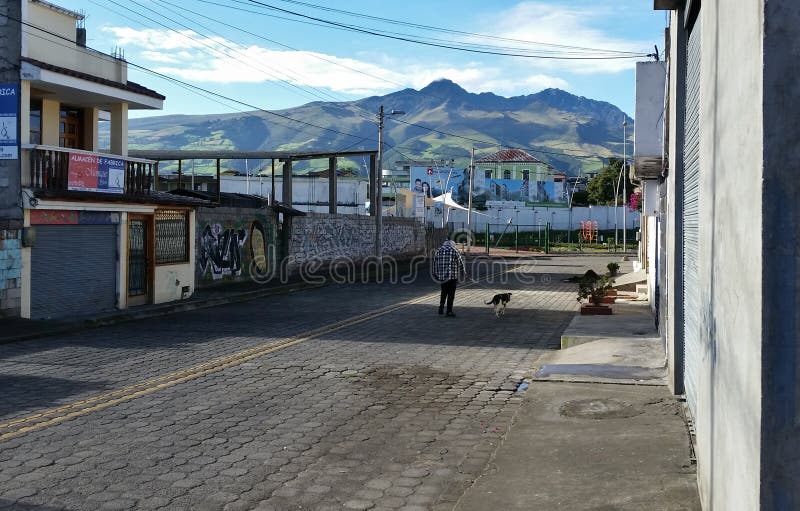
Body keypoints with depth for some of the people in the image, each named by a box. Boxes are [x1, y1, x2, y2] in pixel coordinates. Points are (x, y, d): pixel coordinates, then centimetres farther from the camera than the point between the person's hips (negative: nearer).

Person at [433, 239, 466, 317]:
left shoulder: (438, 251, 8)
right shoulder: (454, 251, -3)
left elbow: (435, 263, 12)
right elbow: (460, 263, 2)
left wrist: (435, 274, 21)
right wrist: (463, 273, 17)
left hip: (442, 276, 4)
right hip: (452, 276, -3)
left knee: (444, 292, 19)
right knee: (451, 293, 3)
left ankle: (441, 306, 2)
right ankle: (449, 311, 5)